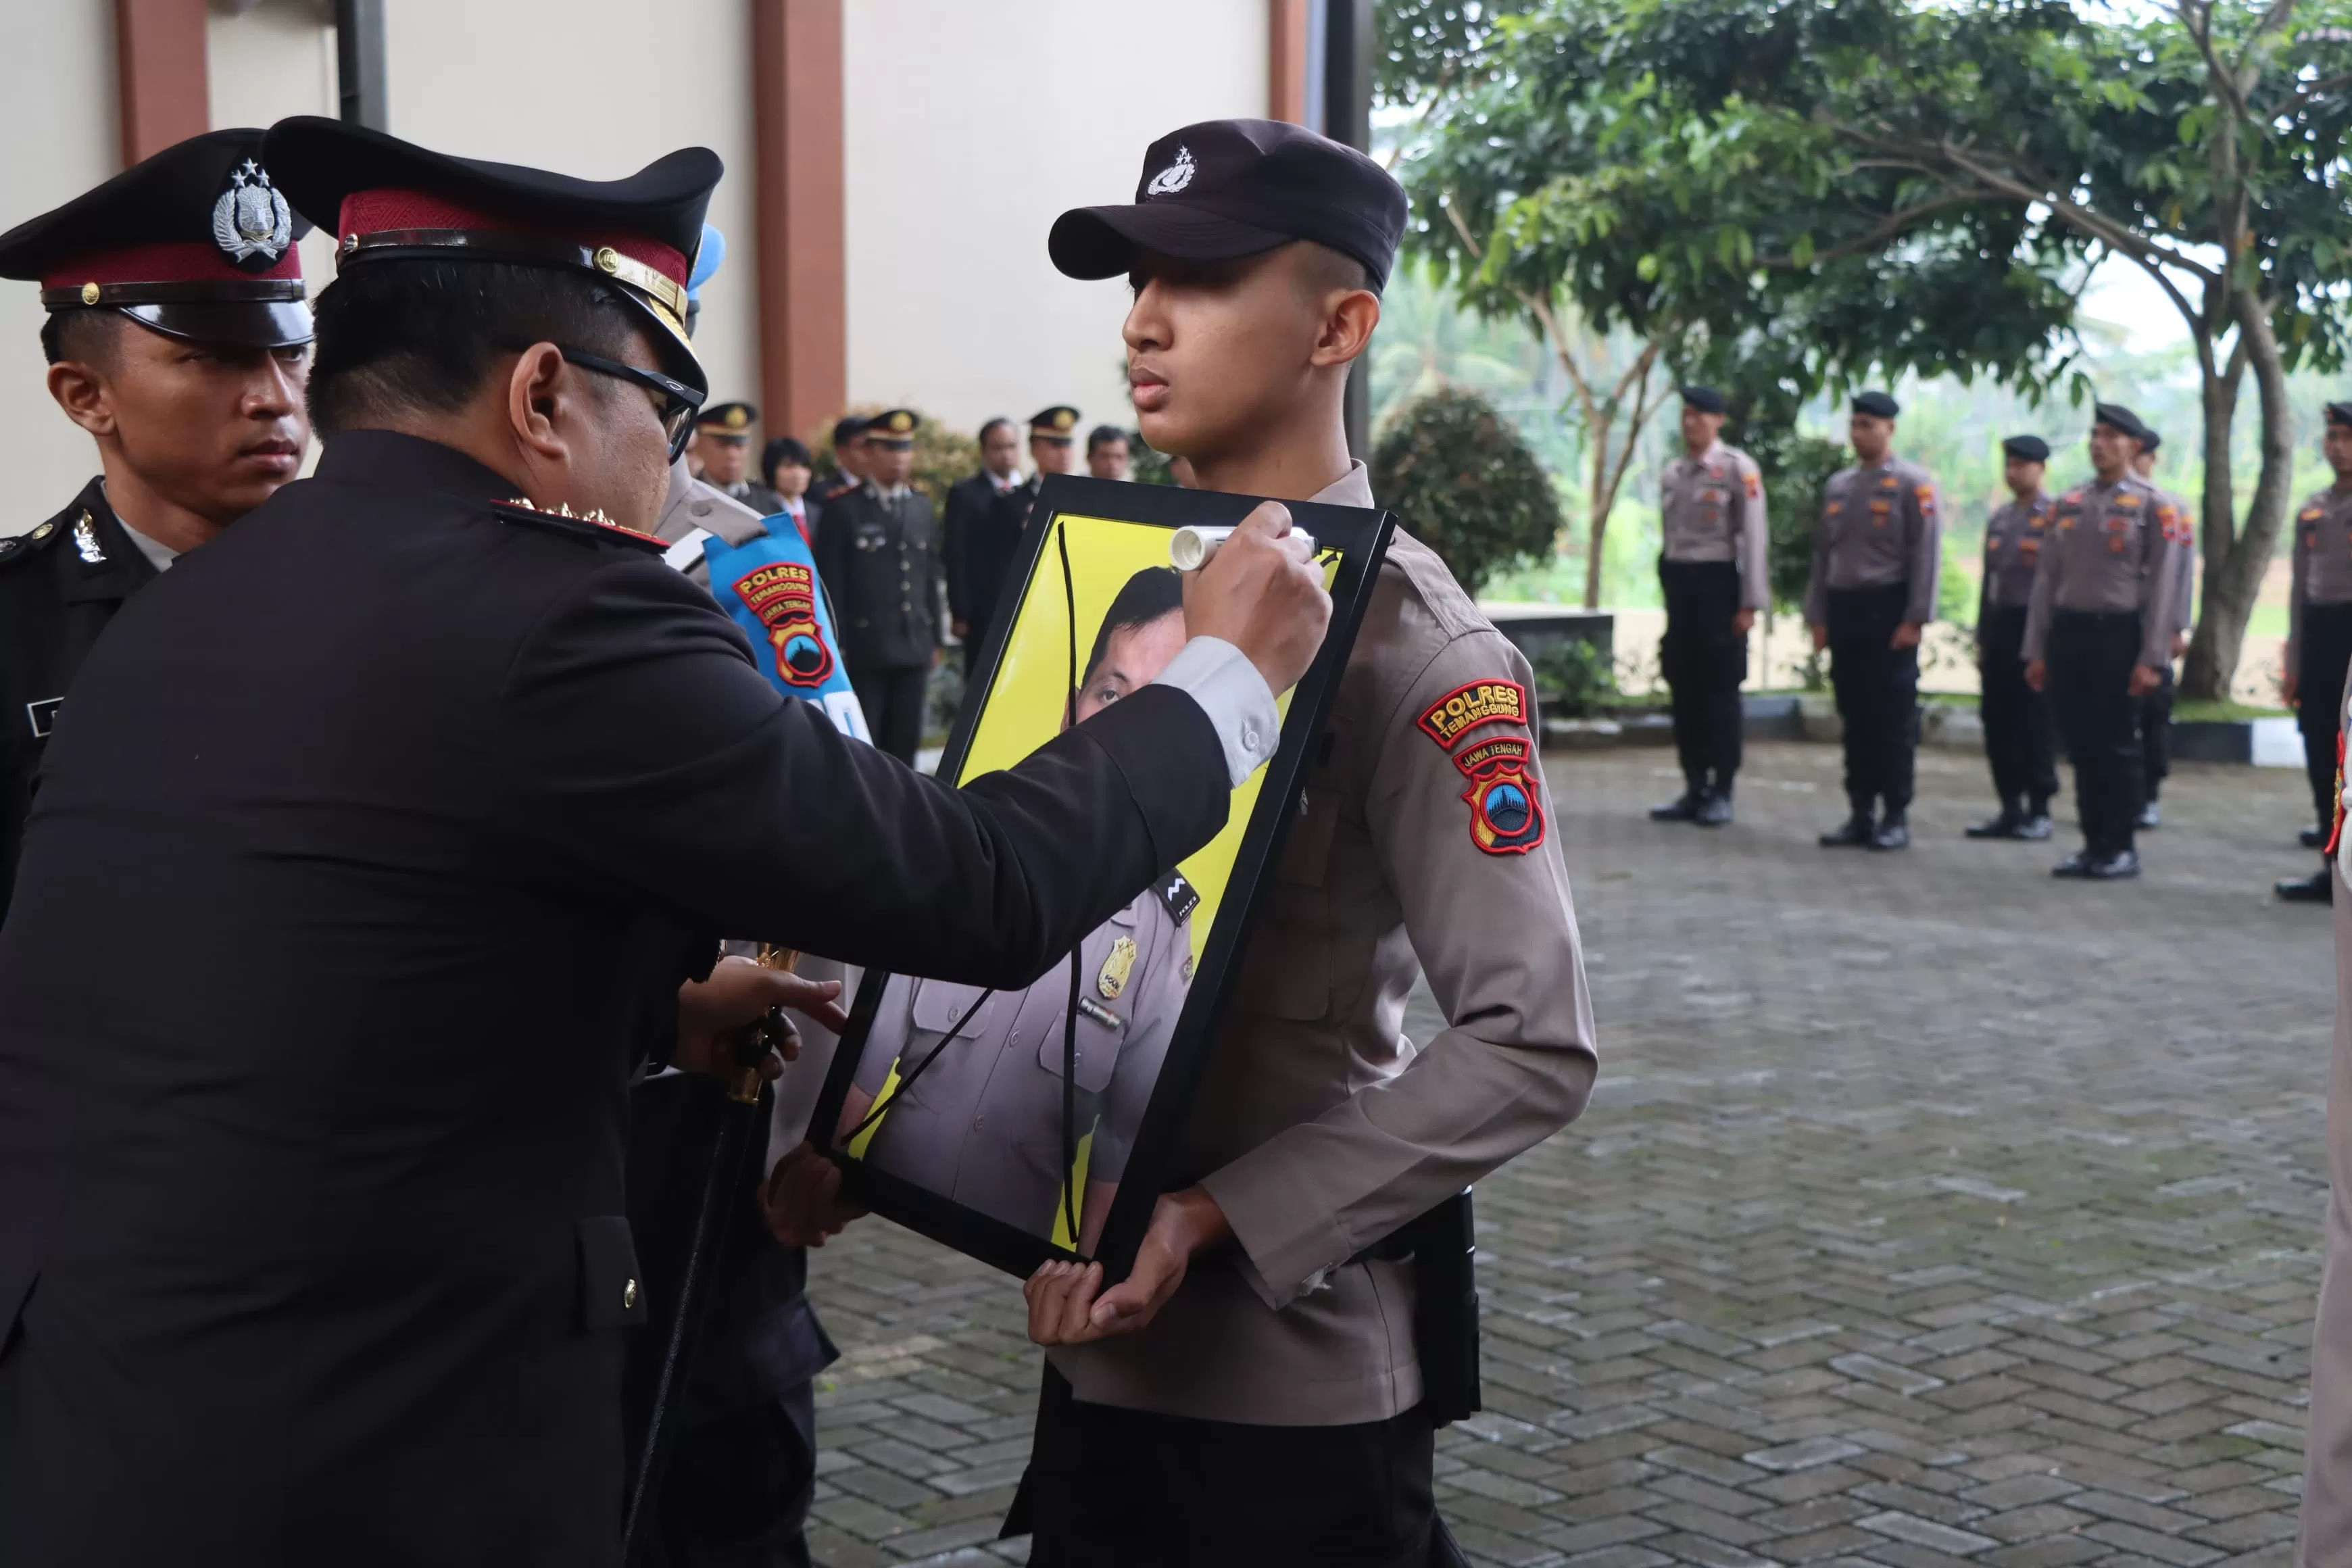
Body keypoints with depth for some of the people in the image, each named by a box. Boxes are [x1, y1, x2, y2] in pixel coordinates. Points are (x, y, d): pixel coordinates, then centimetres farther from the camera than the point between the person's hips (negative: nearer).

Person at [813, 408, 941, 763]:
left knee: (905, 742, 7)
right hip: (864, 646, -5)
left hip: (913, 646, 5)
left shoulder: (922, 507, 13)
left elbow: (930, 577, 15)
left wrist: (934, 640, 12)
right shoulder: (844, 510, -2)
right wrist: (836, 646, -8)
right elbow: (831, 584, -4)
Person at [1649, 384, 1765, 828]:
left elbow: (1754, 537, -9)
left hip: (1718, 583, -6)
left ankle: (1722, 793, 7)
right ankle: (1694, 789, 17)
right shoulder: (1673, 472, 12)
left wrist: (1749, 603, -13)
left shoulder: (1738, 469, -7)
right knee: (1685, 689, 8)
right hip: (1678, 582, 6)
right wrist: (1669, 594, 14)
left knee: (1721, 690, -1)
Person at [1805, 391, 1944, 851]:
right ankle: (1861, 815, 14)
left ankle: (1896, 818, 4)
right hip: (1844, 610, 6)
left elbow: (1927, 556, -10)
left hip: (1889, 611, -6)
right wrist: (1817, 617, 11)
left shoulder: (1914, 485, -5)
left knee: (1895, 718, -2)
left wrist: (1914, 621, -14)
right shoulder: (1837, 485, 14)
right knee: (1855, 717, 8)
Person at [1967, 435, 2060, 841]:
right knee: (1998, 721, 6)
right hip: (1999, 628, 6)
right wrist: (1982, 640, 14)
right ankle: (2010, 808, 14)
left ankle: (2039, 811, 7)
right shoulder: (1998, 518, 15)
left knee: (2036, 723, -1)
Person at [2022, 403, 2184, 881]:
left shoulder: (2153, 506, -3)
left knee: (2118, 746, 0)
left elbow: (2162, 586, -7)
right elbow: (2047, 579, 12)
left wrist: (2150, 660, -13)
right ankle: (2094, 844, 16)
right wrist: (2036, 650, 8)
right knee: (2080, 745, 7)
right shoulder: (2068, 504, 11)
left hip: (2118, 634, -5)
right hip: (2068, 632, 5)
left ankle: (2122, 849, 9)